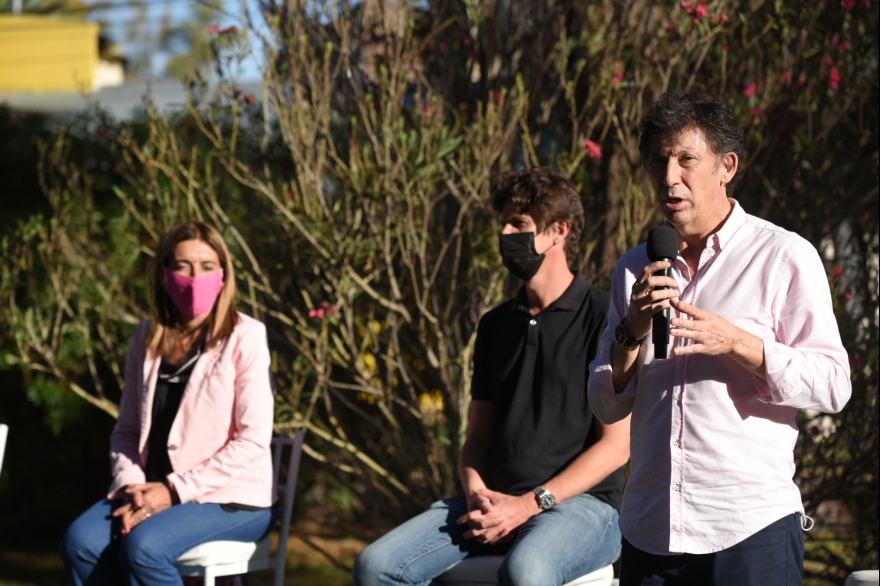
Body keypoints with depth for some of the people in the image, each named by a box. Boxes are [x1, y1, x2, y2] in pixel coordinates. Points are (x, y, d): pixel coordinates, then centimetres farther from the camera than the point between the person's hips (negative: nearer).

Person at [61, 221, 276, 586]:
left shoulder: (244, 337, -7)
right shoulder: (148, 339, 10)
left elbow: (252, 440, -12)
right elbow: (127, 430, 13)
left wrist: (174, 490, -16)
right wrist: (130, 486, -8)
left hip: (231, 499, -5)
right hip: (154, 490, 5)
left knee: (143, 546, -32)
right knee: (80, 542, -22)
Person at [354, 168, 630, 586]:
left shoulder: (602, 318, -3)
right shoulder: (496, 325, 19)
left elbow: (616, 444, -7)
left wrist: (530, 504, -13)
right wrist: (476, 493, -3)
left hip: (580, 501, -6)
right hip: (495, 501, 6)